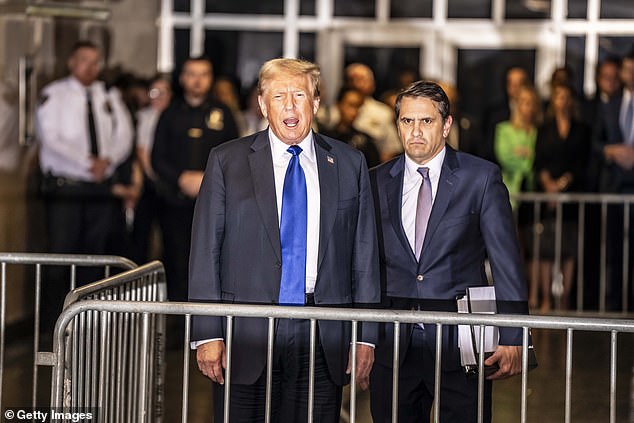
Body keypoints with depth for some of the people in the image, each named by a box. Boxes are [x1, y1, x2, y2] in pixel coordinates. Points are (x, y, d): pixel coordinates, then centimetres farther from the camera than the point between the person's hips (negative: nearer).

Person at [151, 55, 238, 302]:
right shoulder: (171, 114, 10)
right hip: (175, 198, 1)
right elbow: (157, 158, 7)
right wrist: (182, 179, -9)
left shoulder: (221, 113, 9)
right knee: (176, 263, -3)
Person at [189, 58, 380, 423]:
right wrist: (207, 333, -6)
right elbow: (205, 251, 2)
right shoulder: (227, 161, 5)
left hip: (324, 338, 1)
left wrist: (365, 336, 5)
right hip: (247, 337, -1)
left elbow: (365, 254, 9)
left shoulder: (349, 164, 9)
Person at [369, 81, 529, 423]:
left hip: (459, 345, -2)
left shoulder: (481, 178, 0)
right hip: (393, 347, 3)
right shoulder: (376, 183, 9)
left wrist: (511, 340, -9)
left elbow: (506, 263, -2)